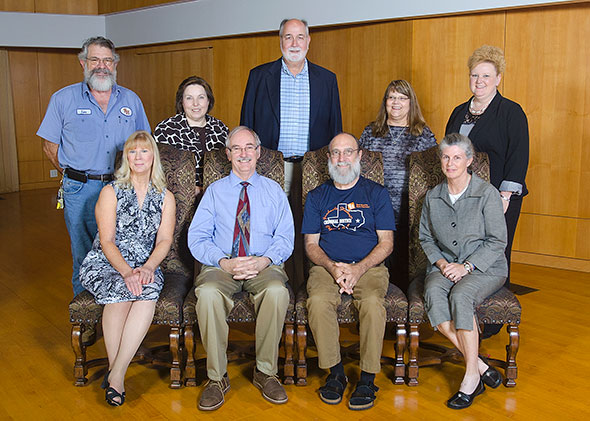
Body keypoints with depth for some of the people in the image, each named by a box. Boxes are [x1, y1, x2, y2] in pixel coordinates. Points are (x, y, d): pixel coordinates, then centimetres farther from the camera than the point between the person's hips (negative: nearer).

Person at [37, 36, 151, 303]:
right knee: (84, 258, 5)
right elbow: (50, 146, 6)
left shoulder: (131, 100, 10)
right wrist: (74, 175, 2)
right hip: (81, 191, -2)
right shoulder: (63, 99, 3)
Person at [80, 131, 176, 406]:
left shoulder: (165, 198, 11)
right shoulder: (111, 192, 3)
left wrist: (147, 268, -19)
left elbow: (164, 240, 1)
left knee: (148, 291, -32)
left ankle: (116, 373, -29)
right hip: (104, 263, -1)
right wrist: (126, 272, -23)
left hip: (146, 267, 2)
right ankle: (115, 371, -24)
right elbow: (107, 241, -6)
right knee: (121, 290, -34)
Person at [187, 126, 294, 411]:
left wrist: (264, 260, -15)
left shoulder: (273, 190, 14)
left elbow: (285, 237, 5)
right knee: (208, 293, -34)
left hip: (263, 266, 0)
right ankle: (216, 377, -19)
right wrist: (224, 262, -14)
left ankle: (266, 372, -16)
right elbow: (197, 238, 3)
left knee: (277, 291, -34)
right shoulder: (215, 191, 13)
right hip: (221, 266, 0)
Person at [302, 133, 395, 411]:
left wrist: (358, 268, -13)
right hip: (327, 265, 2)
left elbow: (386, 242, 4)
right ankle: (335, 373, -13)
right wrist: (332, 267, -10)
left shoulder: (376, 193, 11)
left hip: (369, 265, -1)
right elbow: (311, 244, 11)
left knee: (372, 302, -33)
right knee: (318, 301, -30)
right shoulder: (317, 197, 17)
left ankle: (368, 378, -18)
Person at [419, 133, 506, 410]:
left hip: (486, 267, -3)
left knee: (461, 295, -35)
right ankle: (480, 366, -26)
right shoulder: (432, 197, 12)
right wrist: (440, 262, -2)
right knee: (433, 294, -30)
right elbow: (425, 238, 17)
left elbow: (497, 241, -5)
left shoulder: (487, 193, -3)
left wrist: (466, 266, -15)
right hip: (445, 265, 4)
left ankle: (471, 377, -24)